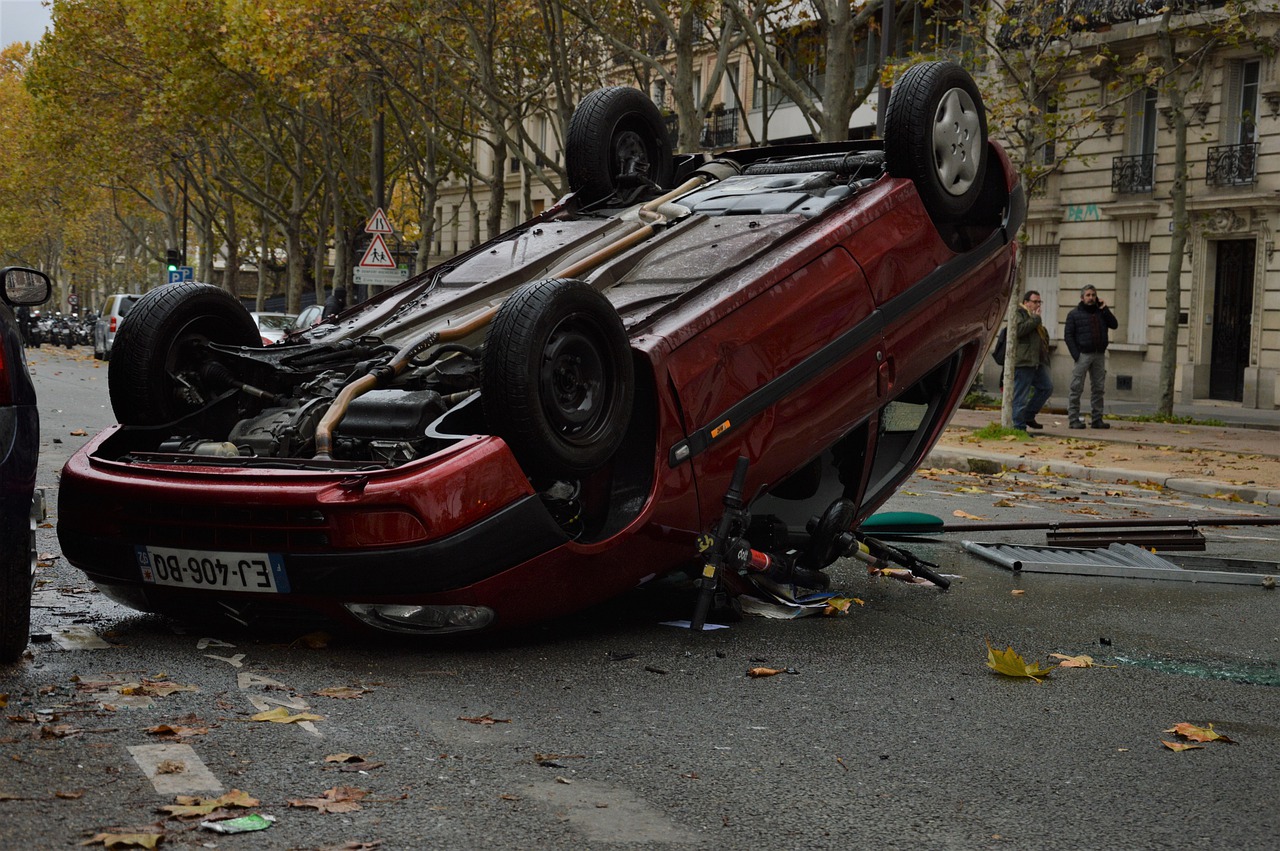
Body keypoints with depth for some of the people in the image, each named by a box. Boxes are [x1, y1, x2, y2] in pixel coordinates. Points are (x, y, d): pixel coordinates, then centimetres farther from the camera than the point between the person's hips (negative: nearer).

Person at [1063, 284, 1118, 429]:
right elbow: (1068, 335, -3)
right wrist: (1075, 355, -13)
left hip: (1099, 355, 5)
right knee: (1076, 388, -5)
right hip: (1083, 354, -5)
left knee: (1098, 388, 6)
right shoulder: (1074, 314, 2)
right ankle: (1073, 419, -4)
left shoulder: (1101, 312, 15)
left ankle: (1097, 419, 11)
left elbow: (1114, 325, 3)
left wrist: (1105, 309, -5)